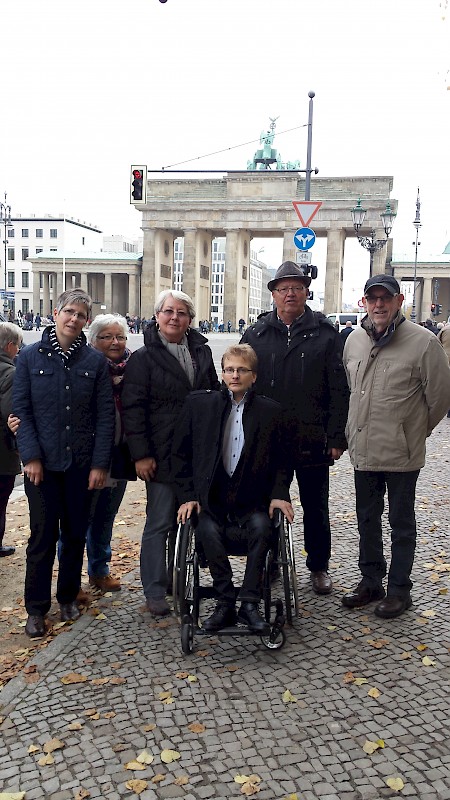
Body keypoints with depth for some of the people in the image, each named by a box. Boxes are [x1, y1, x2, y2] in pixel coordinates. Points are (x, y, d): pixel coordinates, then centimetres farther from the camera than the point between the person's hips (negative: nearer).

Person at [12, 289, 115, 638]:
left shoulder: (96, 361, 1)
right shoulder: (30, 357, 1)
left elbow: (105, 415, 0)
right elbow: (21, 409, -1)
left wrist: (100, 464, -6)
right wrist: (31, 456, -10)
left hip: (82, 463, 1)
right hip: (43, 463, -1)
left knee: (75, 533, 12)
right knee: (42, 536, 4)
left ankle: (68, 597, 30)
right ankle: (36, 608, 18)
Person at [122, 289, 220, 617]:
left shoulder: (202, 352, 11)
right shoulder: (143, 357, -4)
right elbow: (133, 408, -8)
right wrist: (141, 454, -14)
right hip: (163, 455, -5)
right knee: (160, 522, 0)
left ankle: (177, 577, 29)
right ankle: (155, 591, 11)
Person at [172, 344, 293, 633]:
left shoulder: (270, 410, 4)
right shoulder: (199, 404, 4)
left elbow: (281, 459, 12)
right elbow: (181, 453, 7)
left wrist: (279, 494, -2)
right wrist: (188, 495, -1)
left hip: (252, 500, 0)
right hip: (211, 498, 0)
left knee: (262, 527, -29)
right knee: (208, 530, -29)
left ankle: (249, 603, -18)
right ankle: (225, 603, -15)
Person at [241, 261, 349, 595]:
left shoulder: (325, 334, 0)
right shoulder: (256, 335, 4)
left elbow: (339, 390, -3)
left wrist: (337, 437, -7)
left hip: (312, 439, -1)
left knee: (315, 507, 12)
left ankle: (319, 567, 29)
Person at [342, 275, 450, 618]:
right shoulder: (354, 341, 5)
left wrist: (418, 428, 4)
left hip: (402, 453, -5)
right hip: (363, 449, 6)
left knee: (401, 524, 9)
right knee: (367, 519, 17)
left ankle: (399, 588, 24)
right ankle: (371, 581, 32)